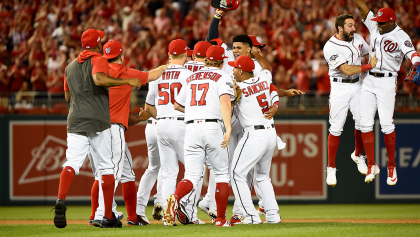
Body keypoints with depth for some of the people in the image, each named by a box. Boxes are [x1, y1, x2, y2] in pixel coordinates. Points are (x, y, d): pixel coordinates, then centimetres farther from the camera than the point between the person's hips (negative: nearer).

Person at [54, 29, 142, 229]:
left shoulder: (70, 67, 18)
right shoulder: (99, 60, -2)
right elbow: (99, 79, -24)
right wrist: (127, 81, -19)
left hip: (75, 121, 4)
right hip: (98, 122, -4)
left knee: (71, 163, -8)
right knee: (107, 167, 6)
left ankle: (61, 200, -36)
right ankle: (108, 217, 7)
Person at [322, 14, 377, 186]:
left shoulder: (358, 39, 3)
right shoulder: (330, 47, -18)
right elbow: (346, 70, -23)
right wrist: (369, 66, -17)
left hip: (358, 85, 5)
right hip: (340, 88, -5)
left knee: (362, 122, 5)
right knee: (336, 128, -5)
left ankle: (358, 155, 32)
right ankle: (331, 168, 3)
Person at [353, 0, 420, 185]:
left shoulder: (401, 37, -10)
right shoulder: (375, 27, 8)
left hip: (387, 82, -6)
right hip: (369, 80, 6)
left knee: (386, 123, -11)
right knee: (365, 123, 1)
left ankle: (392, 167, 2)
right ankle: (371, 165, 9)